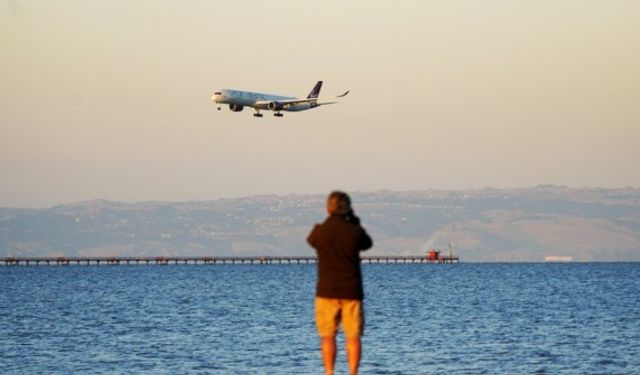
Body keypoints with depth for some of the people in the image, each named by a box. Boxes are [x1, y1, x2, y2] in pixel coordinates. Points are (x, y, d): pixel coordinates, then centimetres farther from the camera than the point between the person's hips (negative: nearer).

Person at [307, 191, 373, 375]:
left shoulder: (320, 231, -7)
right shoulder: (355, 232, -7)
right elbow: (367, 243, 14)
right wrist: (355, 222, 13)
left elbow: (311, 241, 16)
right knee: (353, 337, 4)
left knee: (328, 336, 7)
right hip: (351, 291, 0)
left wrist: (329, 223, 19)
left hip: (326, 291, 0)